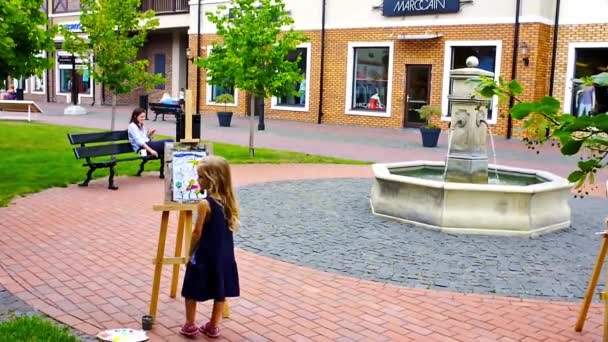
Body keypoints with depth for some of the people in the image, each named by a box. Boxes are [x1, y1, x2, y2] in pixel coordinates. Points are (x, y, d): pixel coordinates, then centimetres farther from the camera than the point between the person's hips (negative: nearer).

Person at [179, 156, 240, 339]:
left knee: (192, 290, 12)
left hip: (205, 255, -6)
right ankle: (213, 326, 25)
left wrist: (190, 253, -3)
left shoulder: (205, 204, -20)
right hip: (224, 254, 6)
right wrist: (221, 245, 16)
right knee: (220, 290, 15)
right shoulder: (229, 200, 0)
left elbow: (197, 233, -15)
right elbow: (231, 227, 7)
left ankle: (190, 326, 21)